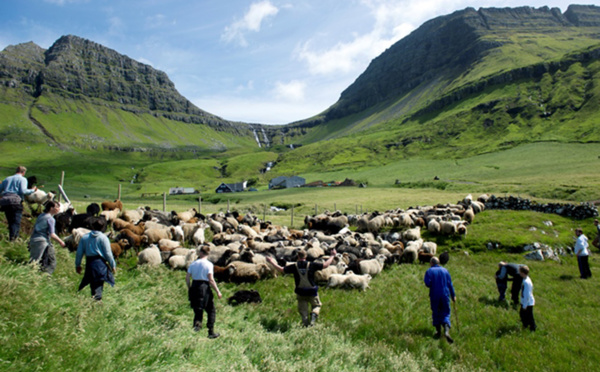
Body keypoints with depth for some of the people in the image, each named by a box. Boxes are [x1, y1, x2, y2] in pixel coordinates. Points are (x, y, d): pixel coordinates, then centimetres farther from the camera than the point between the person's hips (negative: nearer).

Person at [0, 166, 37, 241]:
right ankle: (13, 237, -21)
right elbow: (23, 191, -9)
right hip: (15, 201, -5)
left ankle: (10, 237, 10)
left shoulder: (7, 179, 24)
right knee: (16, 221, -7)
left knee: (10, 221, 12)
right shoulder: (22, 179, 6)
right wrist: (32, 190, 4)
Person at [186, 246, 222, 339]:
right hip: (204, 288, -4)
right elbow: (211, 280, -14)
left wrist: (189, 289, 18)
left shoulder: (193, 263, 5)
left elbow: (187, 278, 4)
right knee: (211, 311, 9)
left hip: (194, 287, 4)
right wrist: (218, 291, -8)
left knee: (198, 309, 19)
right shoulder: (209, 264, -8)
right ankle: (211, 332, 7)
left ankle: (197, 322, -6)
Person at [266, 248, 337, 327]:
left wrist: (272, 262, 14)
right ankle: (313, 316, -8)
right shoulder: (311, 265, -11)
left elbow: (281, 270, 0)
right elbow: (325, 265, -6)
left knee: (303, 309, 15)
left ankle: (305, 323, 3)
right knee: (316, 305, 18)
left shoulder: (294, 266, -8)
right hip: (312, 291, -1)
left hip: (300, 292, 1)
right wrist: (332, 256, 7)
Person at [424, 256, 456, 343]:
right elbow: (450, 284, 6)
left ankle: (438, 332, 16)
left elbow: (427, 283, -13)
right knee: (445, 313, 4)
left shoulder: (429, 271, -2)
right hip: (445, 295, 2)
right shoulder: (445, 270, 7)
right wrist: (453, 296, 13)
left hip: (434, 296, -2)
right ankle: (447, 331, -16)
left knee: (436, 313, 12)